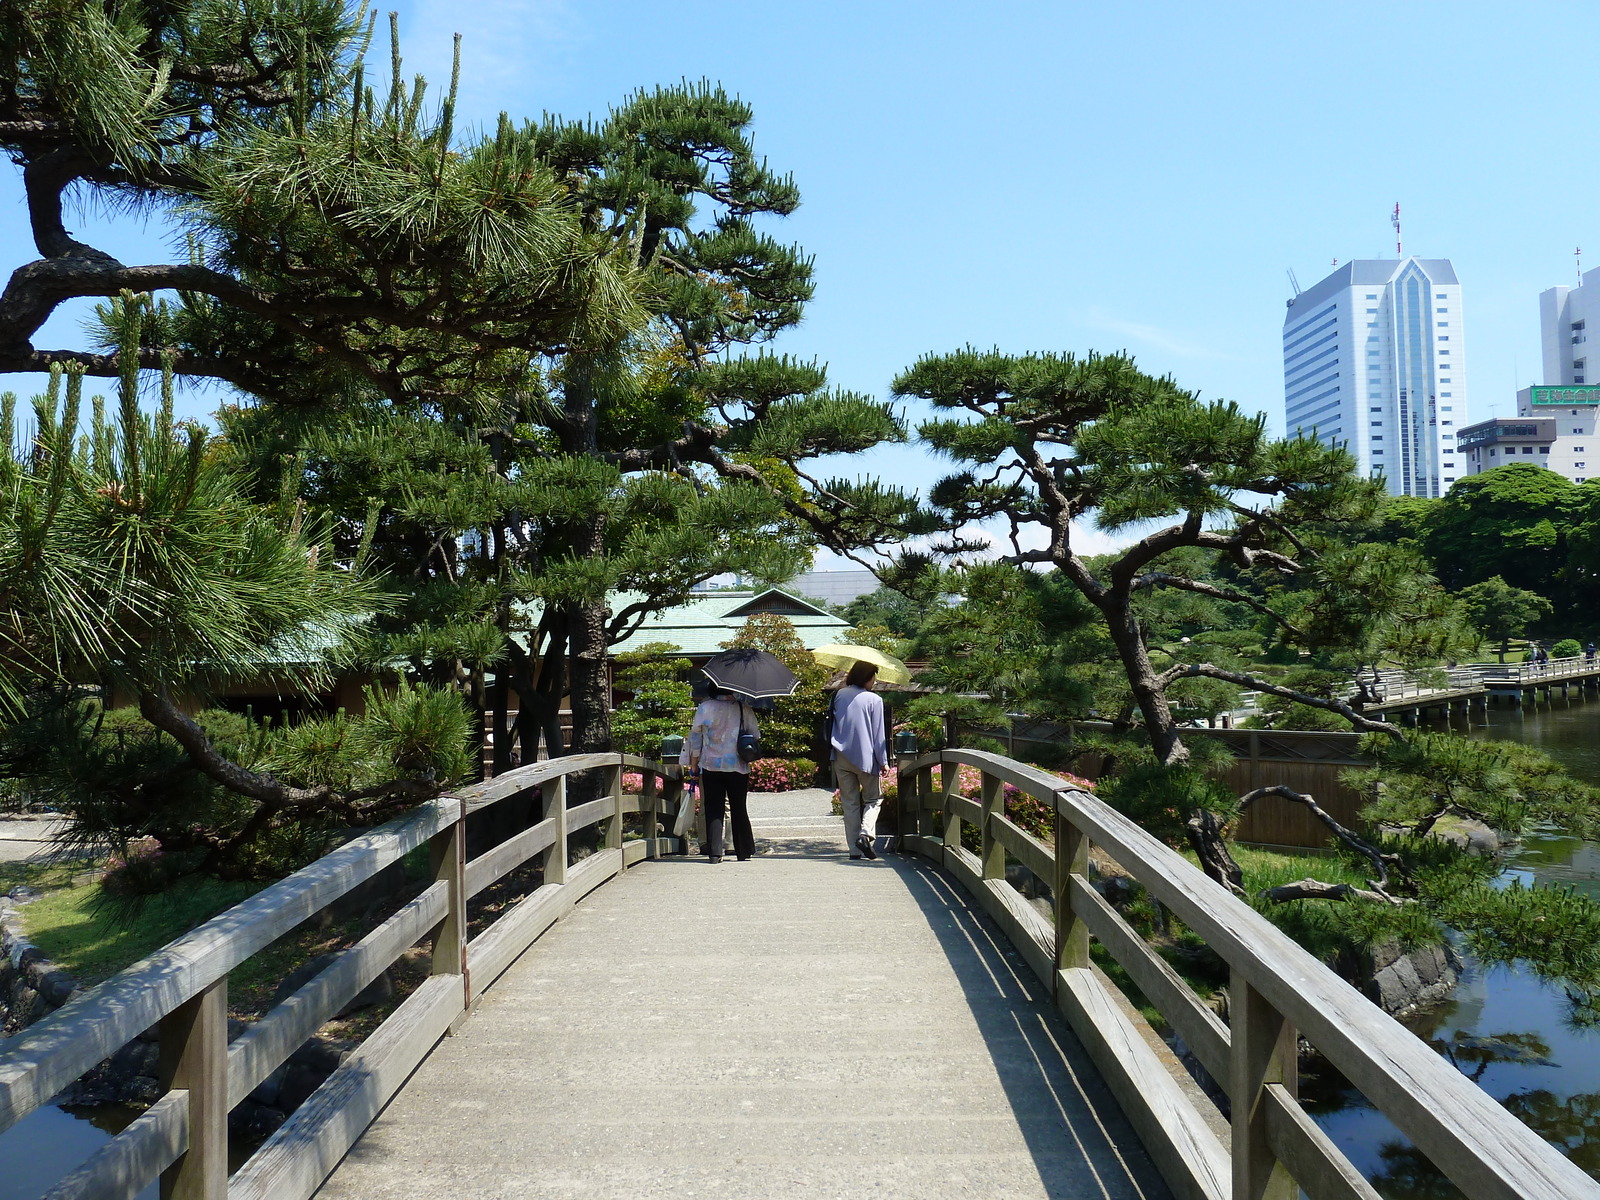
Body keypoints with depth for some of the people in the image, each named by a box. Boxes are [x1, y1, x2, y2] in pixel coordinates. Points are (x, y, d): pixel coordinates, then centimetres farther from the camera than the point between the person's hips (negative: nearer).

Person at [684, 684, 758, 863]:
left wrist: (693, 765, 8)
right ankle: (744, 852, 16)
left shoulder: (705, 707, -4)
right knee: (739, 809, 12)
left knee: (713, 809, 4)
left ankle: (714, 853, -3)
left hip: (711, 766, -1)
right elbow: (755, 734, 4)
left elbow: (695, 736, 0)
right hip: (738, 767, 1)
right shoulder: (743, 707, -2)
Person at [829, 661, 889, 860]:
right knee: (873, 798, 13)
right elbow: (878, 734, -6)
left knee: (850, 803, 9)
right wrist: (883, 761, -1)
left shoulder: (839, 695, 4)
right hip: (865, 758, -3)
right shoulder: (874, 700, -8)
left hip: (841, 758, 4)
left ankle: (854, 848, 6)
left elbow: (831, 722, 13)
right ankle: (865, 834, -10)